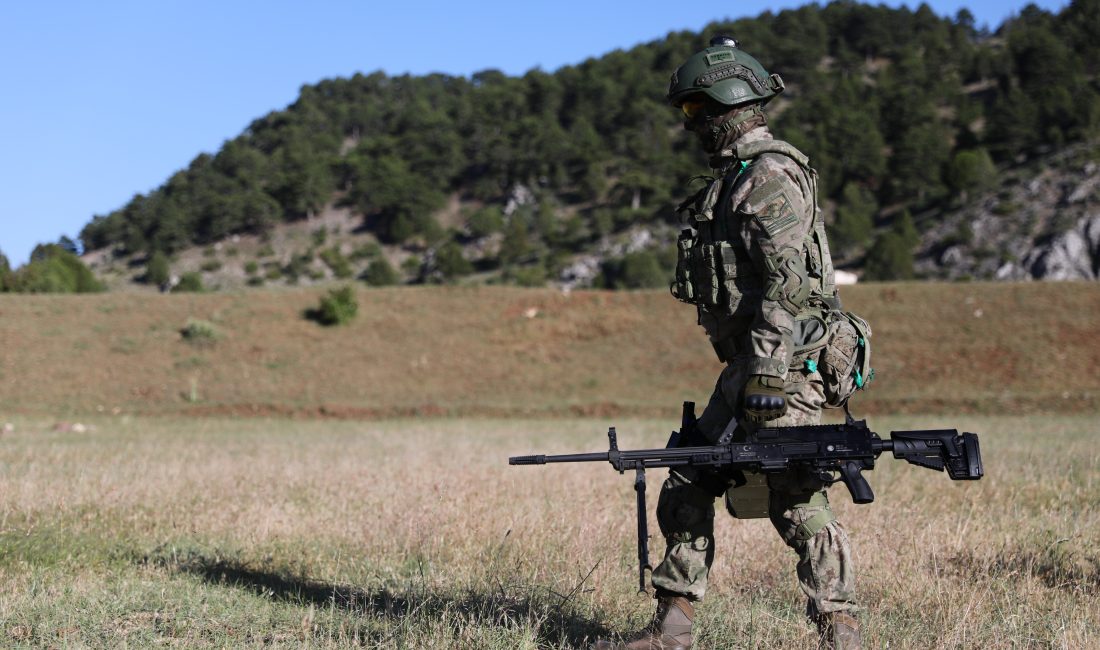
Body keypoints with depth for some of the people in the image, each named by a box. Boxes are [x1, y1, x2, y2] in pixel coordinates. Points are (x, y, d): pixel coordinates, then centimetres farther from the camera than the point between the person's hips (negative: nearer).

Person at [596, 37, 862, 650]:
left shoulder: (772, 174, -12)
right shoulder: (733, 177, 20)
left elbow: (786, 283, -21)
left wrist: (766, 374, -27)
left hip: (784, 363, -10)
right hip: (747, 363, 10)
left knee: (795, 498, -10)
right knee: (687, 487, 10)